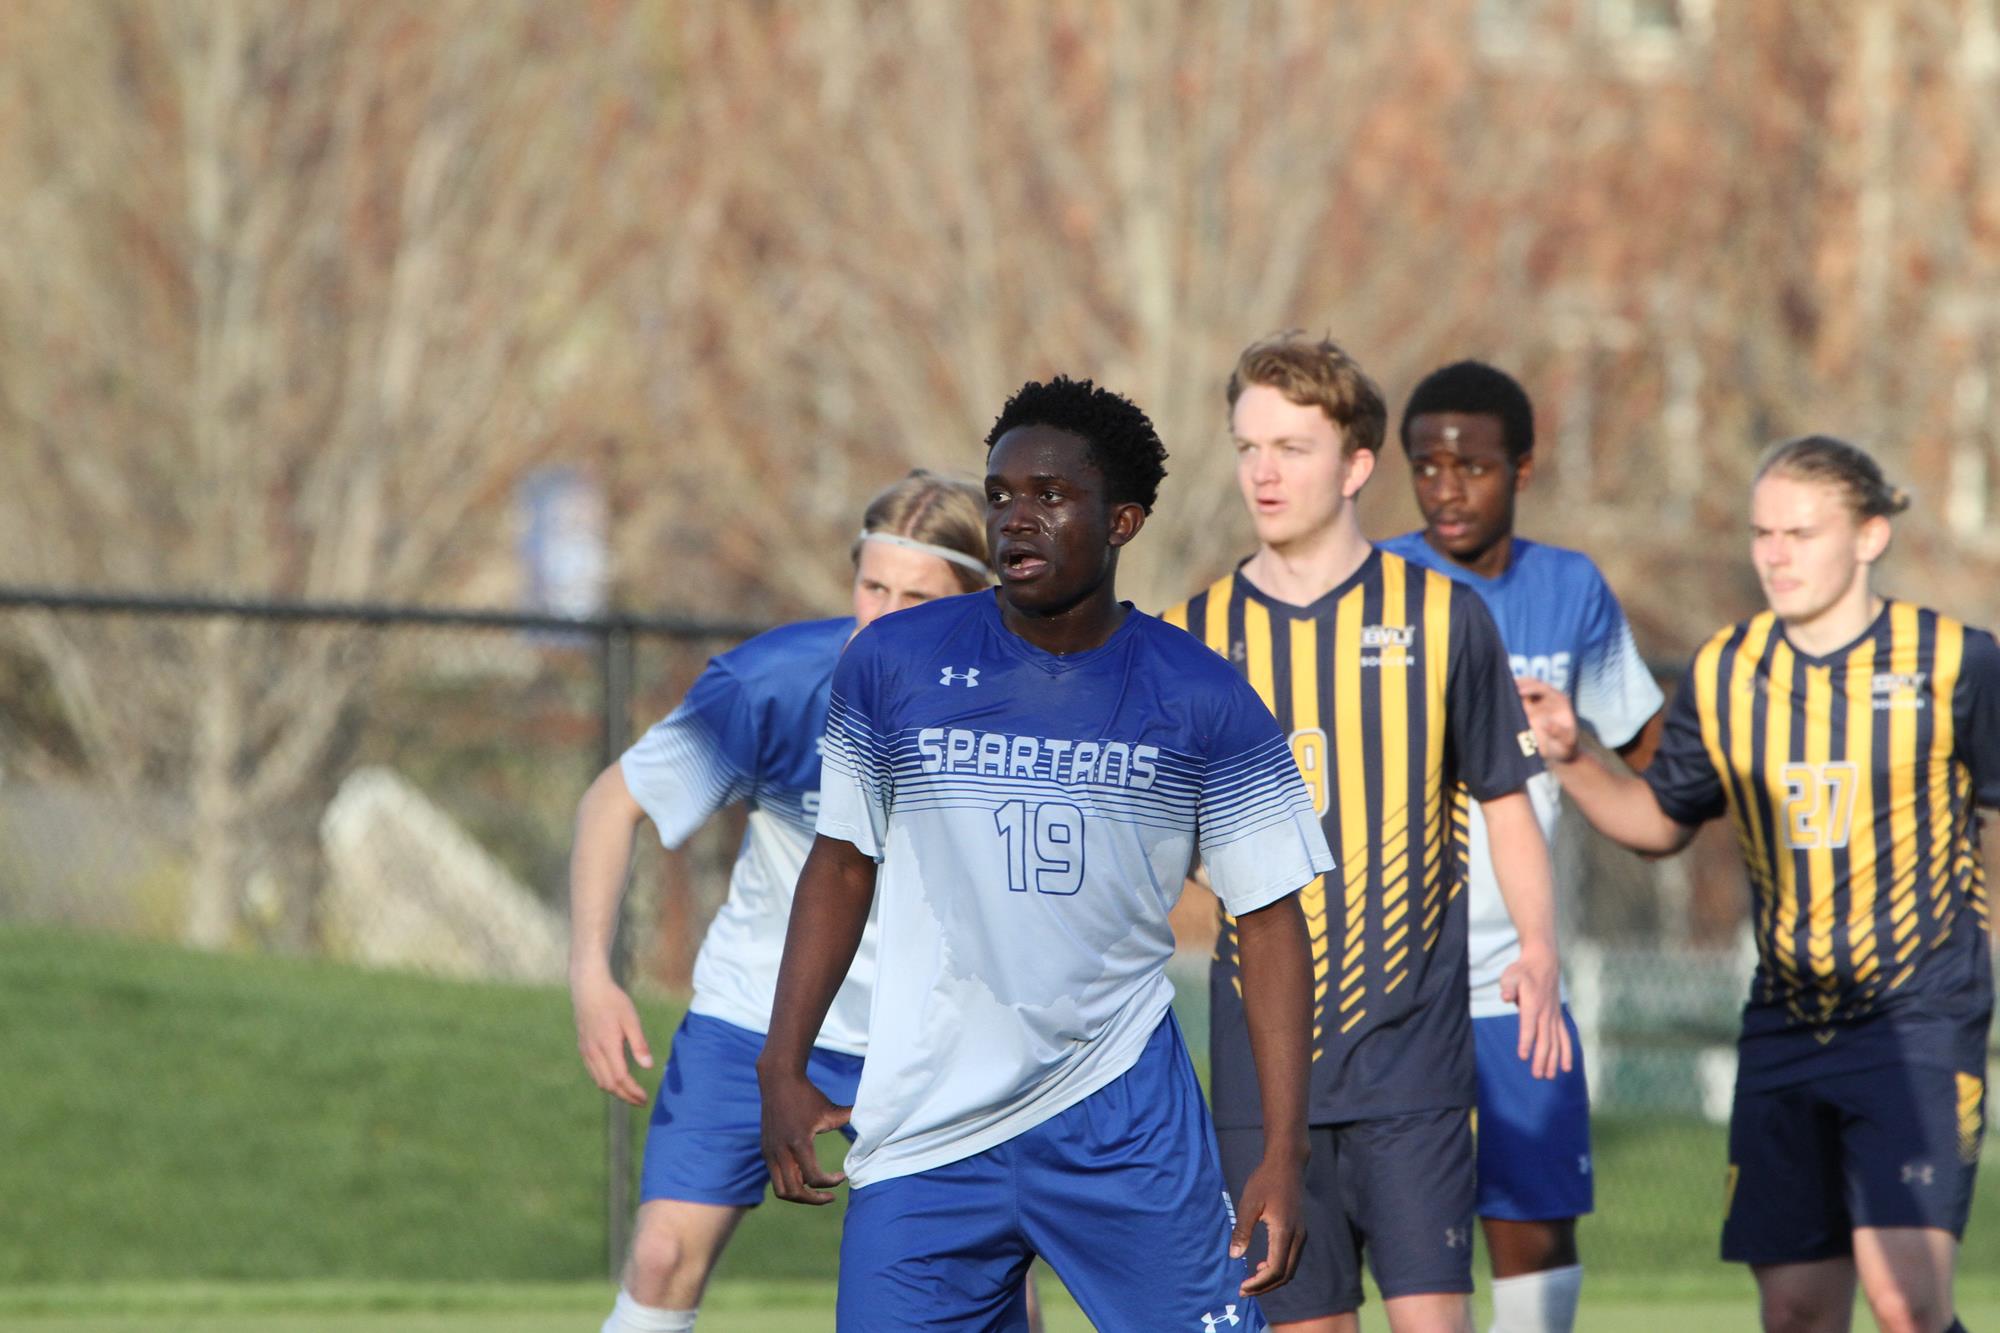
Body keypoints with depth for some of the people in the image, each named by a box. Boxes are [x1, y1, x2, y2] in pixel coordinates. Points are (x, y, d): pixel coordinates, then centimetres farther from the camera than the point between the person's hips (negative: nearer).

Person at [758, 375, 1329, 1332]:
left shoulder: (1203, 703, -1)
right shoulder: (894, 663, 2)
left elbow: (1270, 920, 1)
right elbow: (842, 864, 11)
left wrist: (1283, 1153, -5)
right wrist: (783, 1066, 2)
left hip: (1123, 1110, -1)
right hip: (923, 1138, 1)